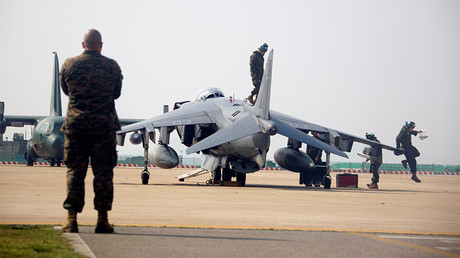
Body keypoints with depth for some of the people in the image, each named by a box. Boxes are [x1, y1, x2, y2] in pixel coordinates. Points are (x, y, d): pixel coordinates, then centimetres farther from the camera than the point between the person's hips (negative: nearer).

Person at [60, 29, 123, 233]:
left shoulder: (69, 65, 0)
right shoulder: (112, 67, -2)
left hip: (75, 124, 1)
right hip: (104, 124, -1)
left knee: (74, 171, 4)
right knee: (103, 172, 3)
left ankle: (71, 219, 0)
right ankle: (102, 220, 3)